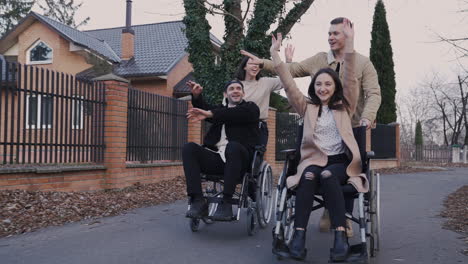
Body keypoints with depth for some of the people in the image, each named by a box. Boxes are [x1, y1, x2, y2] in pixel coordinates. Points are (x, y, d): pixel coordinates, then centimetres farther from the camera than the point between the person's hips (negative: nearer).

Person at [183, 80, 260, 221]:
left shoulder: (251, 107, 15)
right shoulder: (220, 109, 31)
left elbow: (238, 113, -9)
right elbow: (205, 111, 12)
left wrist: (209, 114, -19)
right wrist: (196, 96, -9)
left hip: (239, 156, -4)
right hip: (216, 157, 4)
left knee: (233, 146, -37)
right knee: (189, 148, -20)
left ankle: (226, 203, -34)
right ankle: (198, 202, -25)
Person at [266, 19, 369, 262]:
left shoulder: (344, 106, 14)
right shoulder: (307, 107, 16)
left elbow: (350, 79, 2)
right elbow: (289, 85, 7)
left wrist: (349, 42, -8)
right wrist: (275, 53, -2)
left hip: (341, 161, -1)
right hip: (314, 159, 1)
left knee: (327, 176, -35)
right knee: (308, 176, -34)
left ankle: (341, 235, -37)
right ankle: (299, 234, -39)